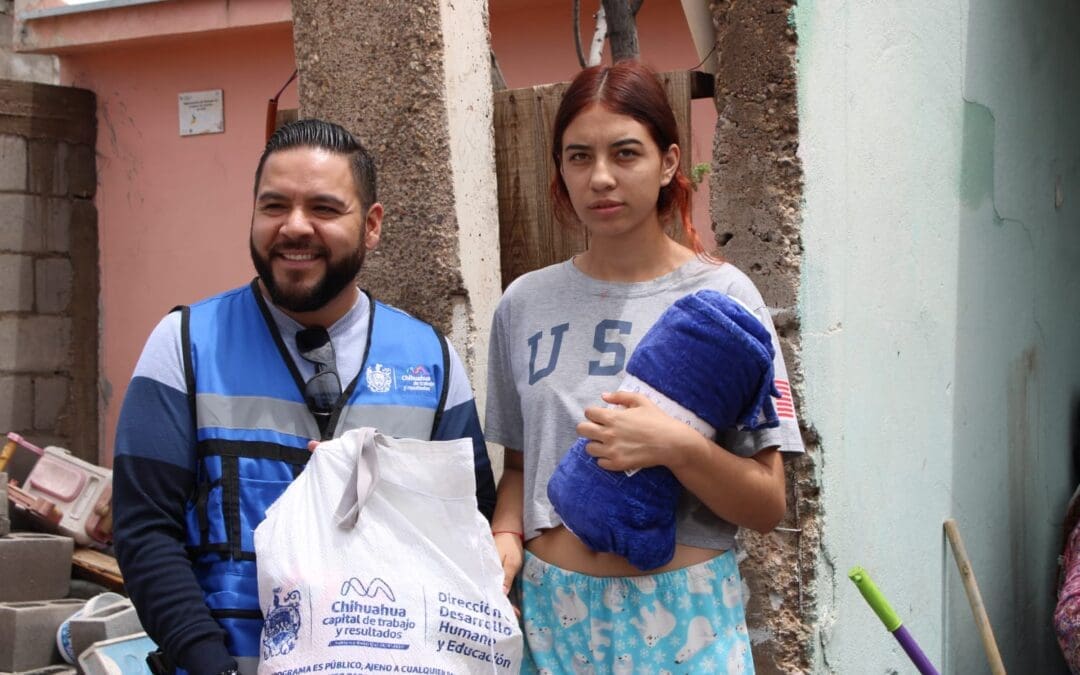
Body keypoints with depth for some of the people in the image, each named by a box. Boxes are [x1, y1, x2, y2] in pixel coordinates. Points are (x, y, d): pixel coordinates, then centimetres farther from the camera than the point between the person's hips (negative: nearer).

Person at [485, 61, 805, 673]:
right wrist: (507, 537, -4)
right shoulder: (525, 304, 4)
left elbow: (768, 505, -8)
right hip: (551, 609, 3)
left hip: (681, 616, -2)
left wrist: (677, 447, -23)